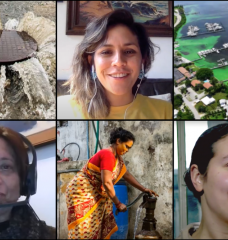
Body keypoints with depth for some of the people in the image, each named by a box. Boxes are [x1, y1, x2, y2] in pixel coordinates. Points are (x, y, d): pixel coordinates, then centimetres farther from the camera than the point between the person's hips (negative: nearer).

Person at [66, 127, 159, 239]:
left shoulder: (117, 157, 8)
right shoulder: (107, 154, -22)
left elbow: (127, 175, 15)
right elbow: (107, 182, -25)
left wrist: (144, 189, 9)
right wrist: (118, 203, -17)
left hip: (96, 194, 10)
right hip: (81, 191, -10)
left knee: (101, 227, 8)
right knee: (85, 230, -6)